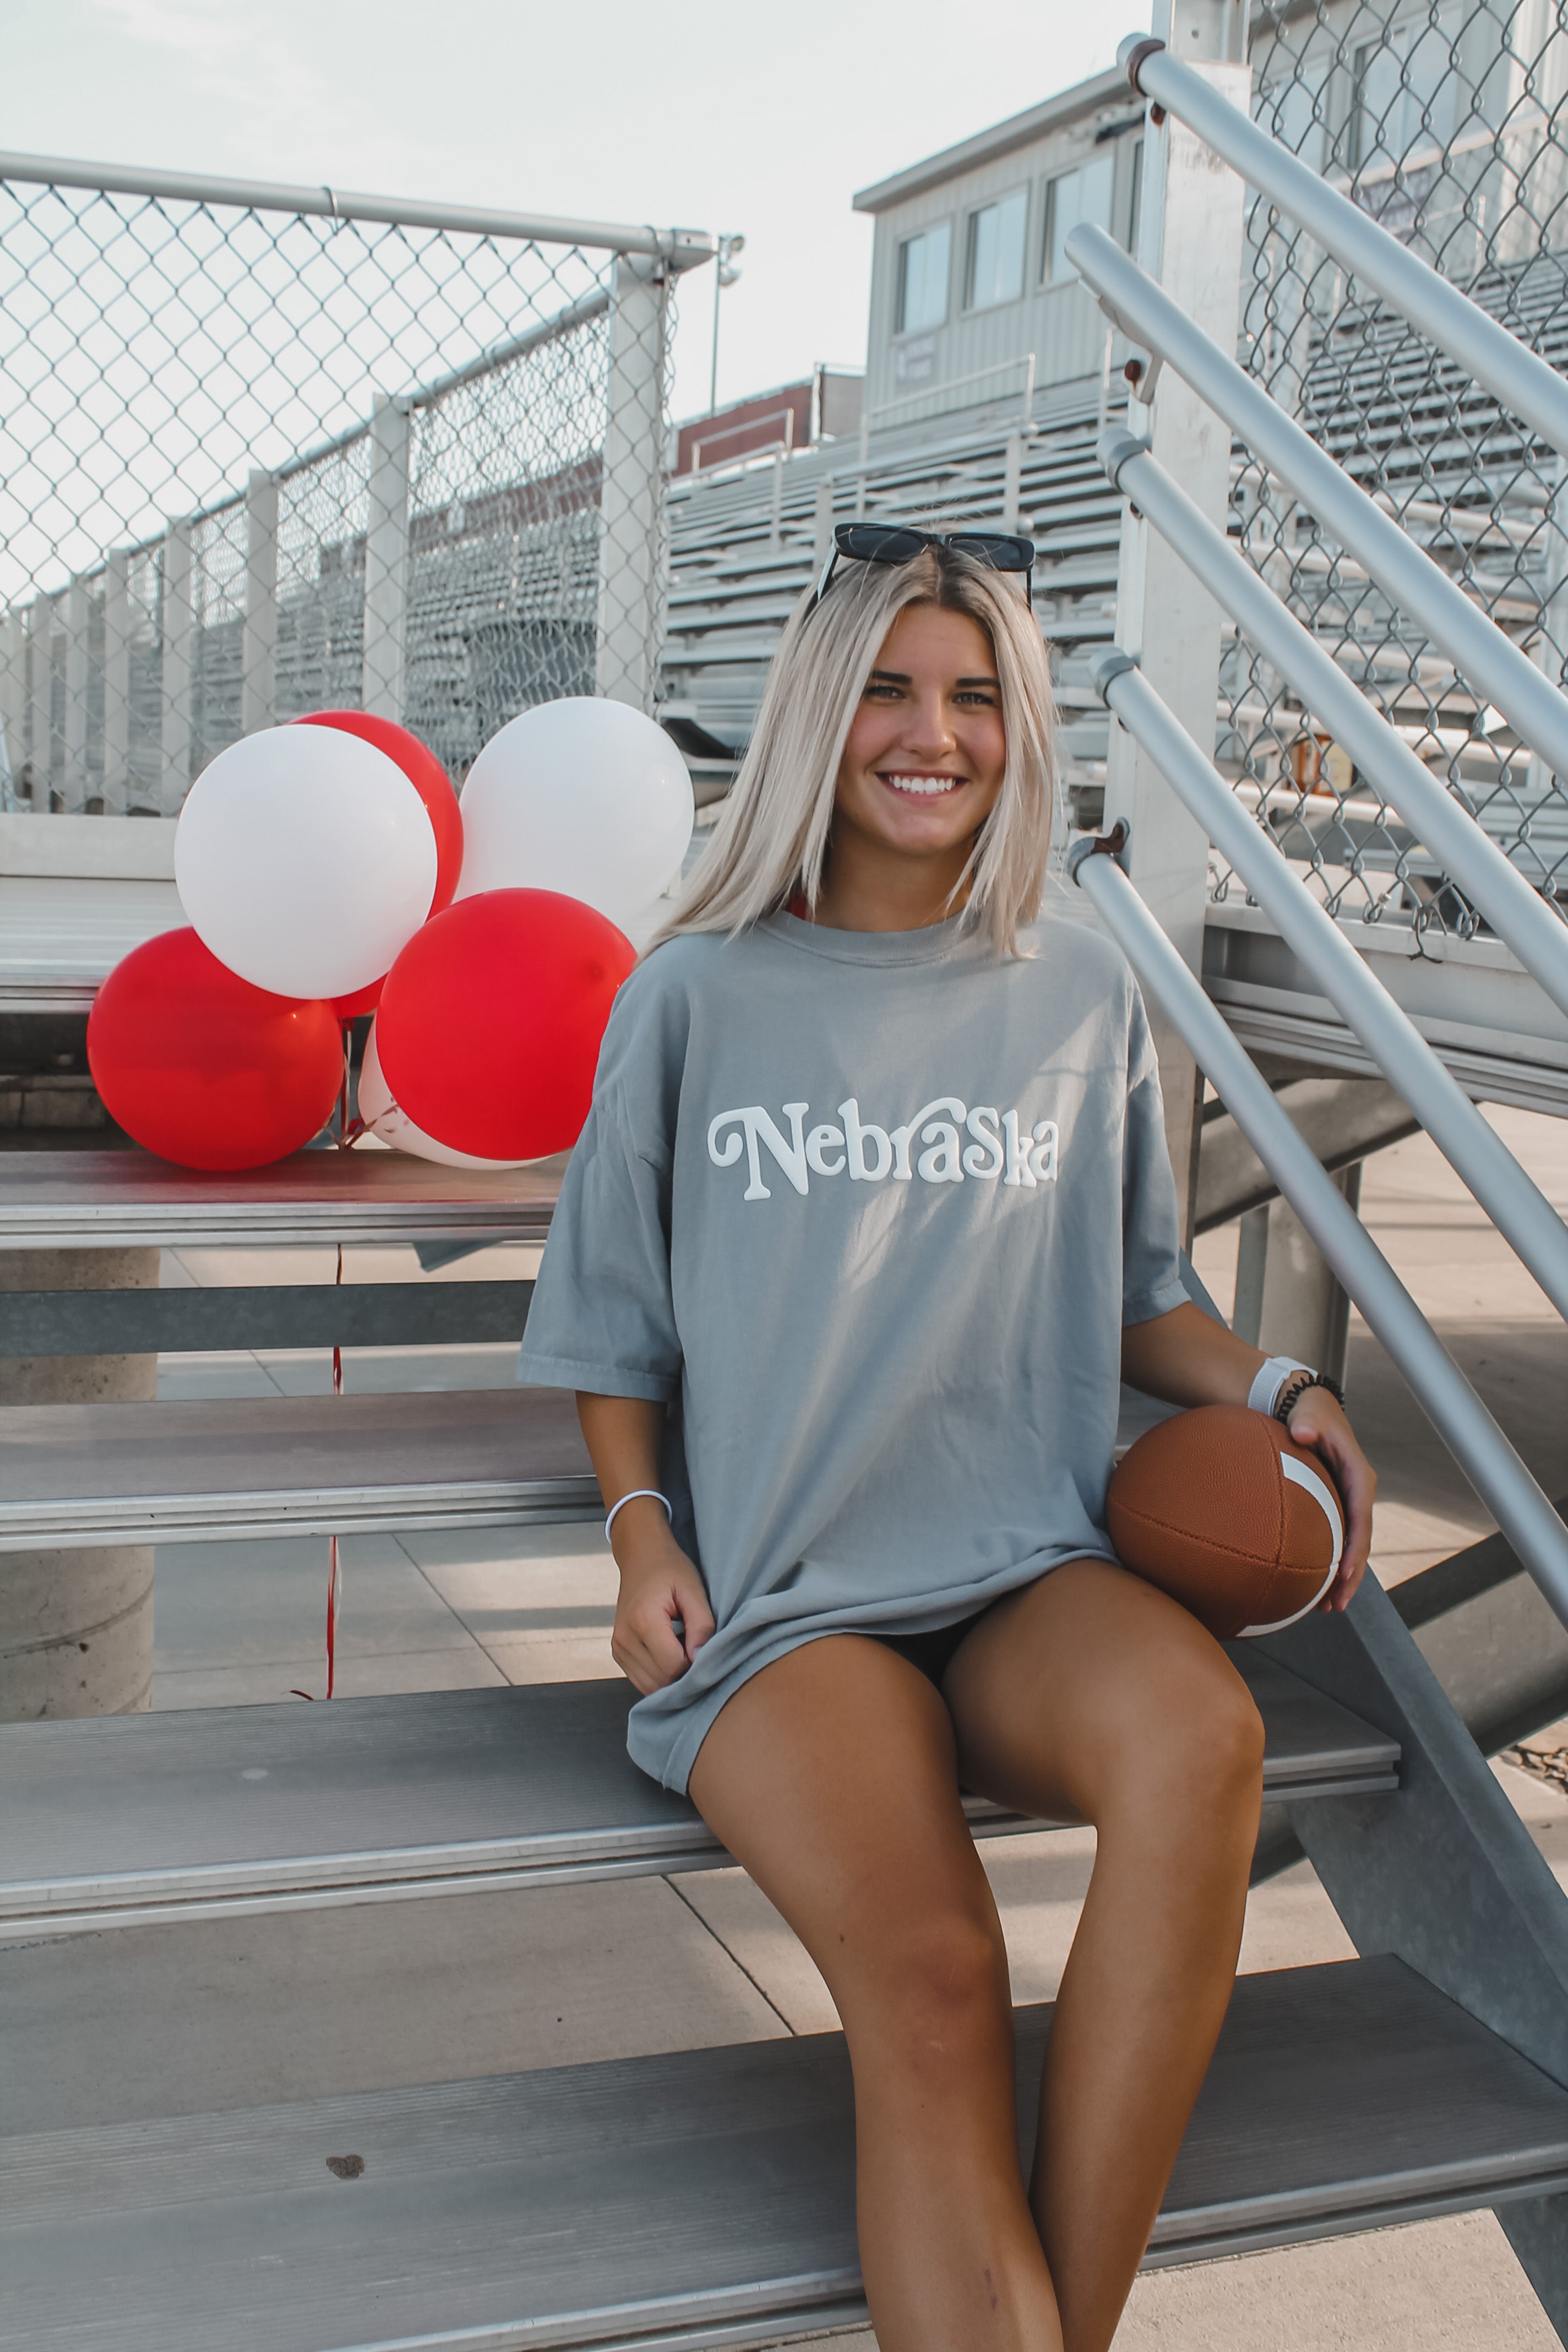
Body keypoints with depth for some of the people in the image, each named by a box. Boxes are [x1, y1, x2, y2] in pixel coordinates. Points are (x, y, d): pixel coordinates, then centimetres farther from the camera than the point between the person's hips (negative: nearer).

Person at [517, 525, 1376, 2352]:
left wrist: (1270, 1387, 0)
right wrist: (640, 1531, -4)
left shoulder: (1080, 998, 13)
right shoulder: (698, 998, 6)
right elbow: (613, 1327, 11)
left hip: (1030, 1580, 2)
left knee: (1200, 1732, -33)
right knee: (931, 1976, -30)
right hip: (784, 1600, -2)